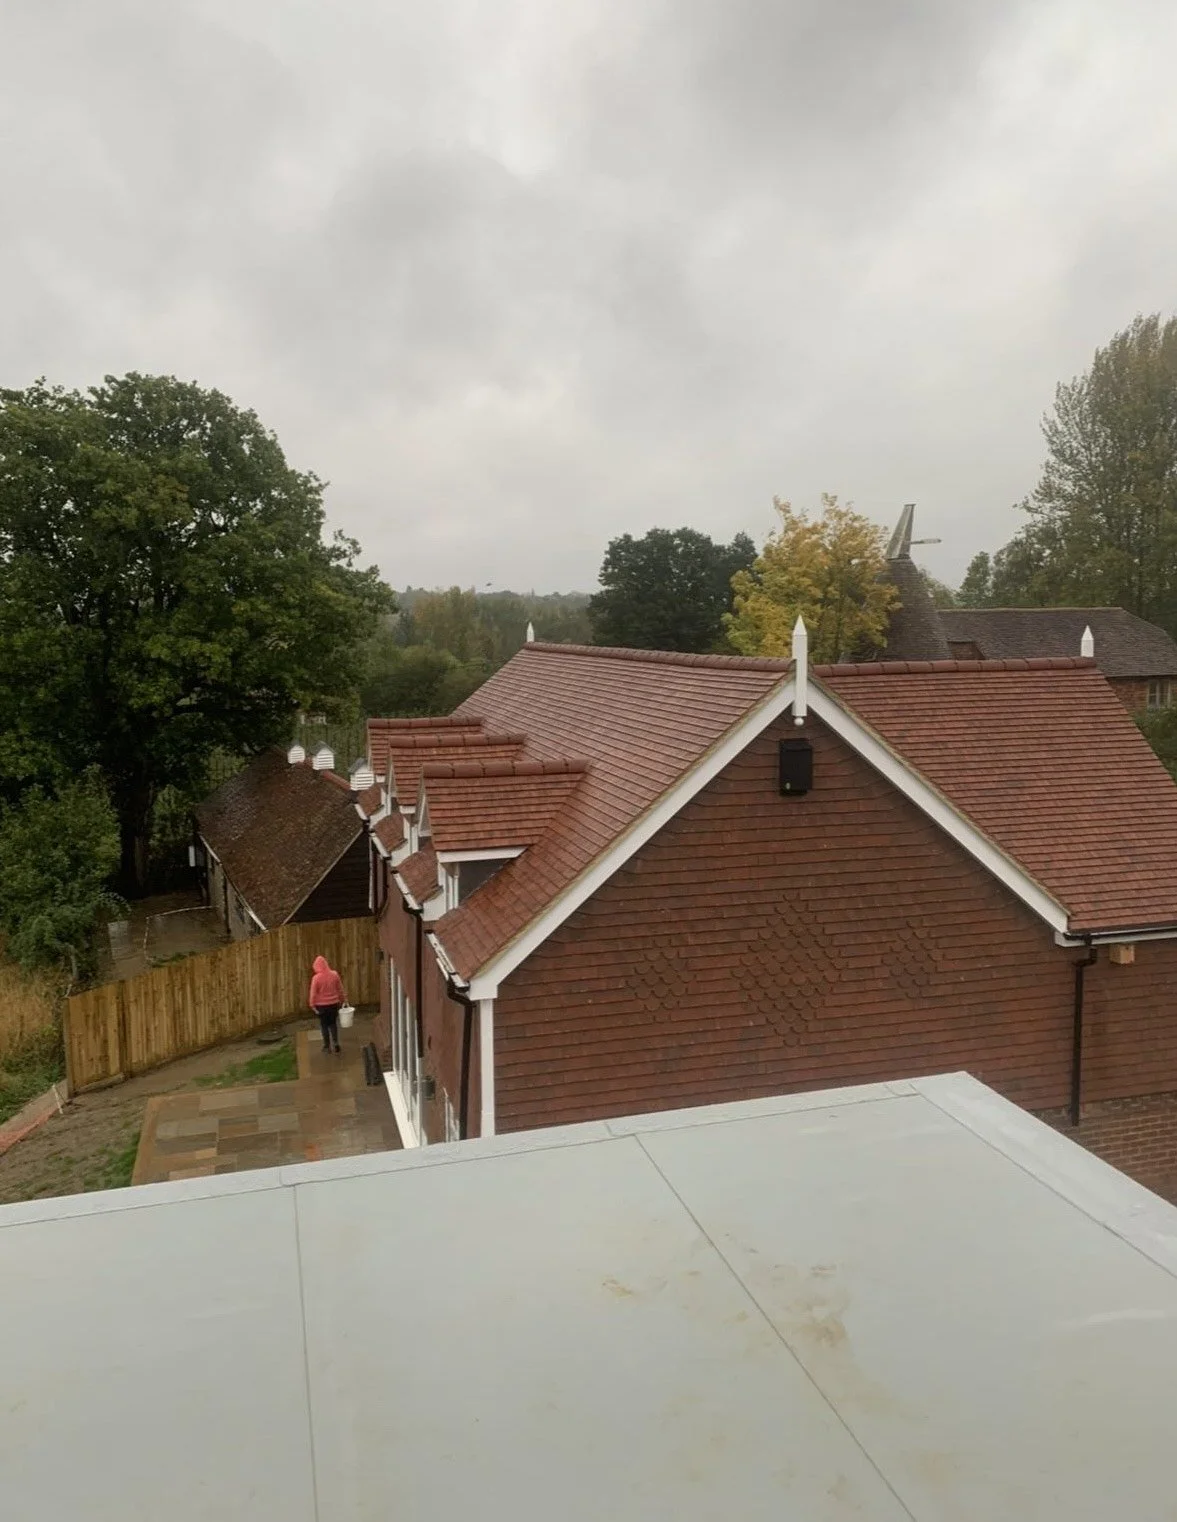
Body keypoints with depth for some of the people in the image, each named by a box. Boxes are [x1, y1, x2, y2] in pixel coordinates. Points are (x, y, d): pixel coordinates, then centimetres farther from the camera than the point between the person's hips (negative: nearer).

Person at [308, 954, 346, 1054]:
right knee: (333, 1023, 19)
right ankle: (335, 1042, 12)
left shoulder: (316, 978, -16)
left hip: (322, 1005, -3)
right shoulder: (334, 975, -6)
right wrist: (344, 999, 14)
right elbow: (340, 989, 3)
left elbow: (313, 993, -12)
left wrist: (312, 1005, -1)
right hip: (334, 1003, 3)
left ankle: (327, 1046, 17)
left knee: (324, 1025, 11)